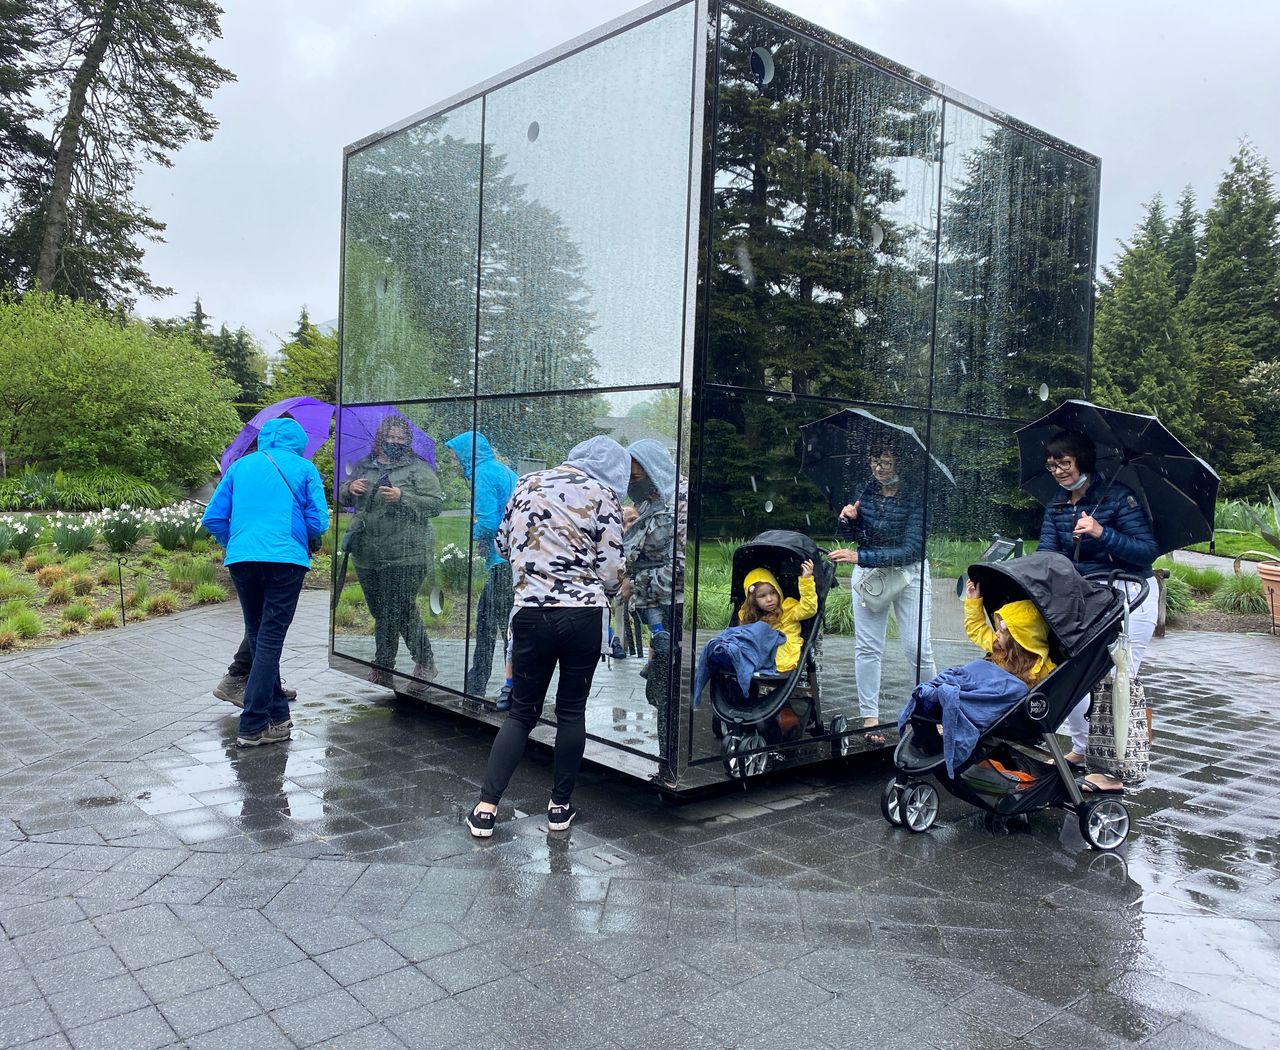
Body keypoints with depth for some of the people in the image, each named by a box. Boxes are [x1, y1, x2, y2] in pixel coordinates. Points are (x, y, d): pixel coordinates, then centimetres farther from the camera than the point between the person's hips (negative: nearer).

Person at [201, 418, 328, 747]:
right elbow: (318, 523, 1)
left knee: (258, 636, 15)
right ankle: (253, 726, -7)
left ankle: (277, 715, 22)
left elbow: (213, 518, 13)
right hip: (286, 560, -3)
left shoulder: (240, 466, 17)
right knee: (270, 638, -3)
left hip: (241, 560, 3)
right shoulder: (304, 468, 8)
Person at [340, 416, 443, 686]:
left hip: (406, 556, -6)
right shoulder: (364, 466, 14)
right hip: (367, 555, 6)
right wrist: (350, 488, 1)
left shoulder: (418, 468, -2)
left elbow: (436, 503, -9)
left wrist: (403, 497, -20)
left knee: (398, 612, -7)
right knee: (380, 612, 12)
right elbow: (343, 496, 24)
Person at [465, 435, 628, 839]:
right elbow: (611, 571, -4)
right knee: (572, 710, 13)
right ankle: (560, 806, 22)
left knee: (522, 711, 13)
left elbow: (504, 544, 17)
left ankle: (486, 808, 8)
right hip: (584, 616, -2)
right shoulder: (603, 495, -2)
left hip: (531, 613, 2)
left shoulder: (528, 483, 9)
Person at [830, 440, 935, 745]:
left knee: (918, 647, -2)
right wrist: (846, 520, -17)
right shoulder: (864, 490, -5)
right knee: (867, 647, 4)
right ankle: (869, 716, 13)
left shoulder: (914, 498, -18)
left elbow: (910, 550, -27)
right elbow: (850, 535, 7)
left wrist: (861, 557, -33)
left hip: (909, 573, -3)